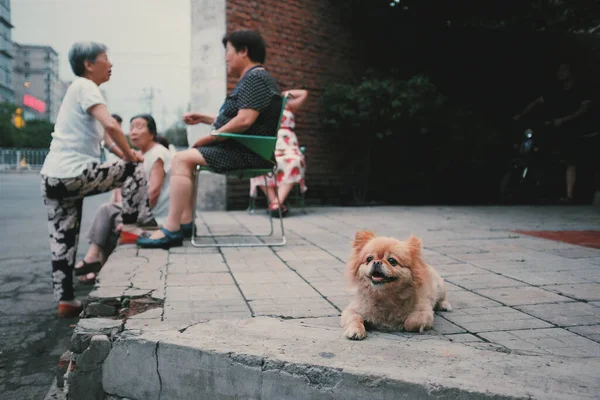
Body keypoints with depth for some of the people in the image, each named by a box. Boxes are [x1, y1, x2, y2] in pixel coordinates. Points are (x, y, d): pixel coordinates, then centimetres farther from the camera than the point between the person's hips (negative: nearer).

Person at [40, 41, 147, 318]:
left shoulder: (78, 88, 22)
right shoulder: (85, 86, -7)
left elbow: (99, 132, 22)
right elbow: (110, 125, -22)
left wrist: (123, 153, 13)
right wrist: (129, 155, -7)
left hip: (52, 177, 10)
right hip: (73, 175, -10)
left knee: (62, 243, 11)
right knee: (136, 168, 5)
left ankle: (65, 301, 17)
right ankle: (129, 225, 9)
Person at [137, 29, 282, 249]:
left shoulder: (256, 78, -13)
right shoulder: (250, 80, 21)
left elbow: (244, 121, -25)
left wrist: (209, 138, -14)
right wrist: (203, 118, 17)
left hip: (248, 153, -11)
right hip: (240, 150, 11)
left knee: (182, 159, -18)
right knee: (185, 158, 16)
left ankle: (172, 230, -20)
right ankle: (186, 222, 6)